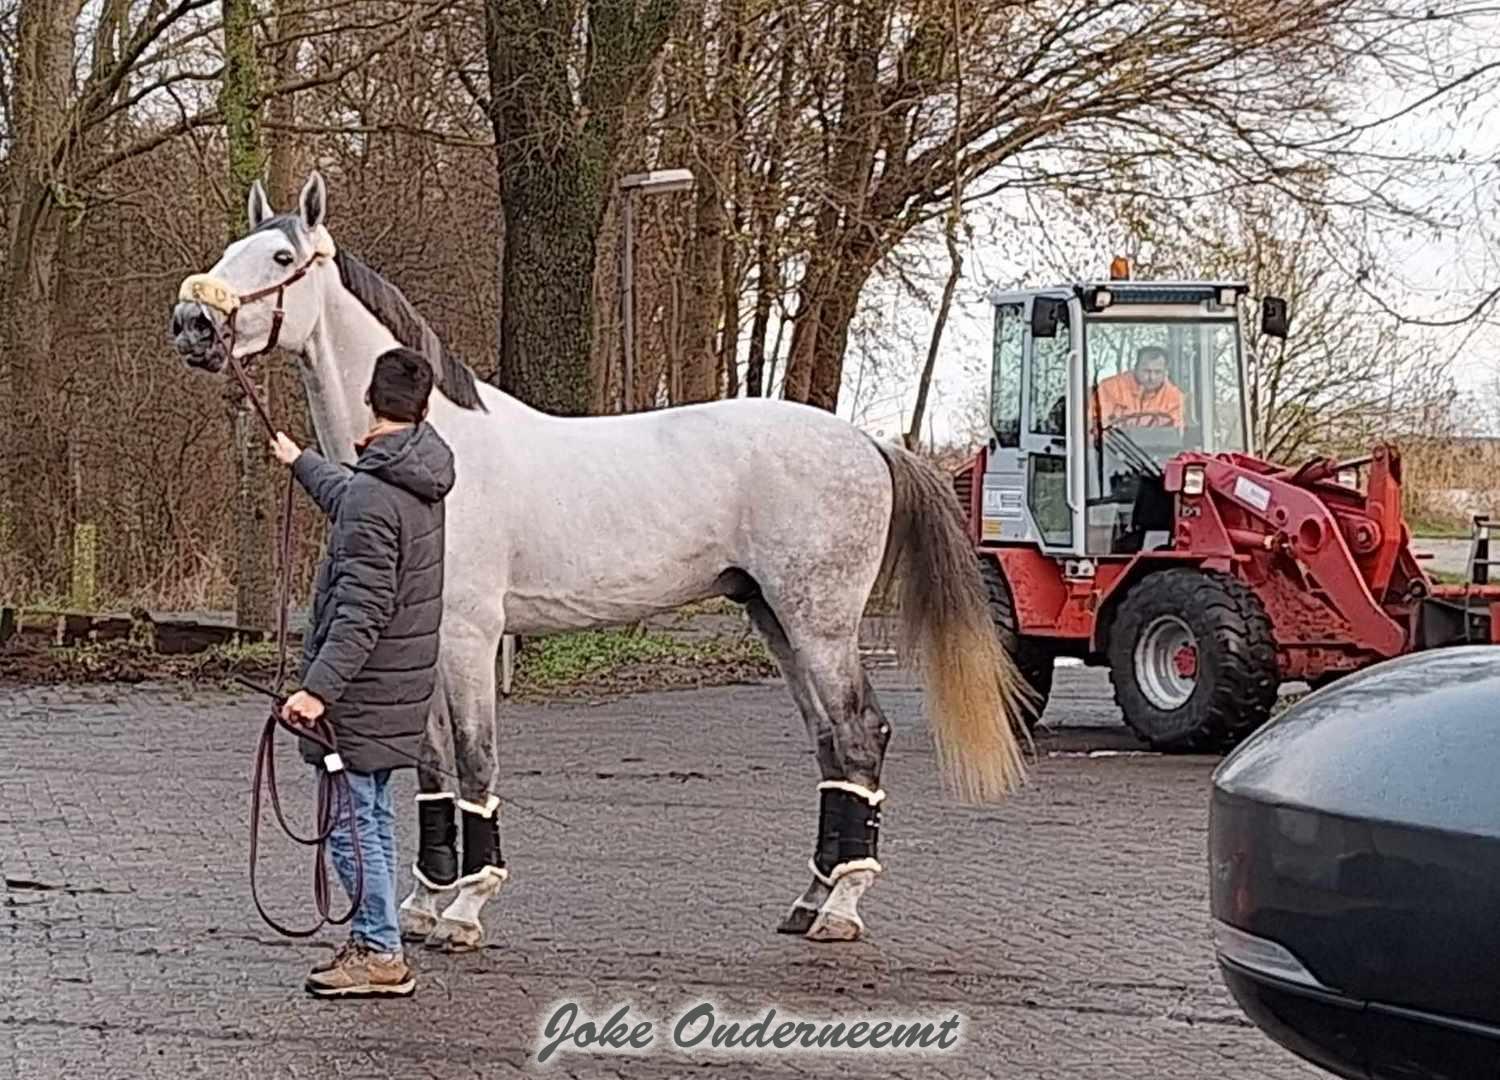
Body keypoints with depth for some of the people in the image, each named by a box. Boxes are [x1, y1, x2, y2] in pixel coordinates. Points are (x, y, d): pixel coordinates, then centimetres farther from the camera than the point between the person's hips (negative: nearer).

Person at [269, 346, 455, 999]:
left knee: (351, 822, -3)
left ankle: (380, 954, 1)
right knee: (373, 817, 17)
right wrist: (299, 462, 50)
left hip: (360, 691, -10)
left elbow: (361, 610, -27)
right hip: (398, 684, 10)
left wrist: (318, 688, -28)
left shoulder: (374, 495, -23)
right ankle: (371, 944, 24)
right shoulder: (418, 478, 8)